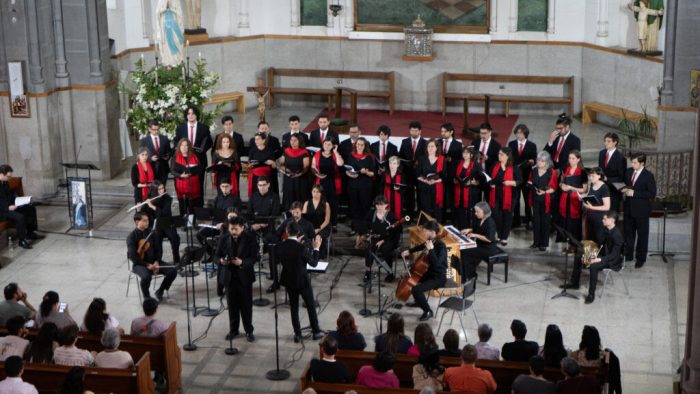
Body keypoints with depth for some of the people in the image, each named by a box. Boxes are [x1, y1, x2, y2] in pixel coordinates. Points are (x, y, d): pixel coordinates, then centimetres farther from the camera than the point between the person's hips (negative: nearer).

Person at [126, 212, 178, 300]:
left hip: (153, 262, 5)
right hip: (139, 264, -5)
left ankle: (160, 292, 7)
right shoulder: (132, 237, -10)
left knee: (173, 271, -16)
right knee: (146, 276, -38)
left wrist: (156, 262, -9)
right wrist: (147, 265, -20)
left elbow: (158, 249, 9)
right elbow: (133, 256, -15)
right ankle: (146, 297, -8)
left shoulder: (152, 233, 6)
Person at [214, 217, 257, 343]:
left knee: (246, 305, 4)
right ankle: (233, 329, 24)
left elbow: (254, 257, -12)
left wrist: (242, 262, -29)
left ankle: (249, 331, 16)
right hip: (230, 276, 3)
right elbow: (216, 256, 2)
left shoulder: (250, 239, -8)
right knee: (232, 305, 11)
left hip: (245, 276, -3)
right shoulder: (224, 239, 0)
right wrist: (221, 261, -22)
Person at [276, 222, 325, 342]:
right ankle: (316, 332, 23)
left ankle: (297, 334, 19)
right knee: (311, 306, 14)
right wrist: (316, 248, -2)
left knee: (294, 307, 16)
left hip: (289, 281, 4)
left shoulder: (279, 247, -12)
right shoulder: (302, 247, -23)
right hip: (302, 281, -3)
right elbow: (313, 263, -12)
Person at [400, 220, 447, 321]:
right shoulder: (430, 242, 0)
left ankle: (428, 311, -4)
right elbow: (421, 247, 25)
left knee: (416, 289, -25)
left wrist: (430, 249, -36)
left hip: (438, 278, -10)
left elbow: (437, 263, -39)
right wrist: (409, 251, 15)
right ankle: (419, 302, 42)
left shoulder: (441, 246, -25)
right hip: (430, 273, 10)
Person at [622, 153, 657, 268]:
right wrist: (624, 189, -7)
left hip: (641, 210, -5)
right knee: (628, 233, 15)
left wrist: (634, 193, -22)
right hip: (629, 208, 6)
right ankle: (628, 255, 30)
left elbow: (652, 194, -17)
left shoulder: (648, 176, -15)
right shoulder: (628, 172, 3)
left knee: (642, 234, 8)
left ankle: (640, 258, 20)